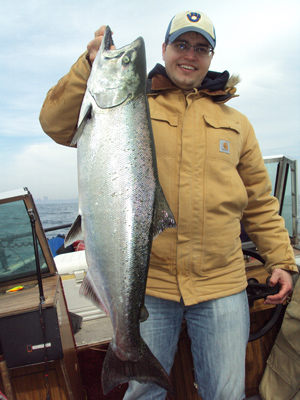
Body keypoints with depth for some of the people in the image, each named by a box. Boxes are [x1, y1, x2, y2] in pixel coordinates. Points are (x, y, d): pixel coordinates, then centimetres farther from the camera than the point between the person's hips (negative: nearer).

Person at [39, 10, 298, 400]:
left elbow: (259, 202, 14)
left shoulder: (236, 123, 13)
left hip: (222, 285, 2)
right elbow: (58, 124, -4)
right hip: (147, 284, -1)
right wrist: (90, 65, -15)